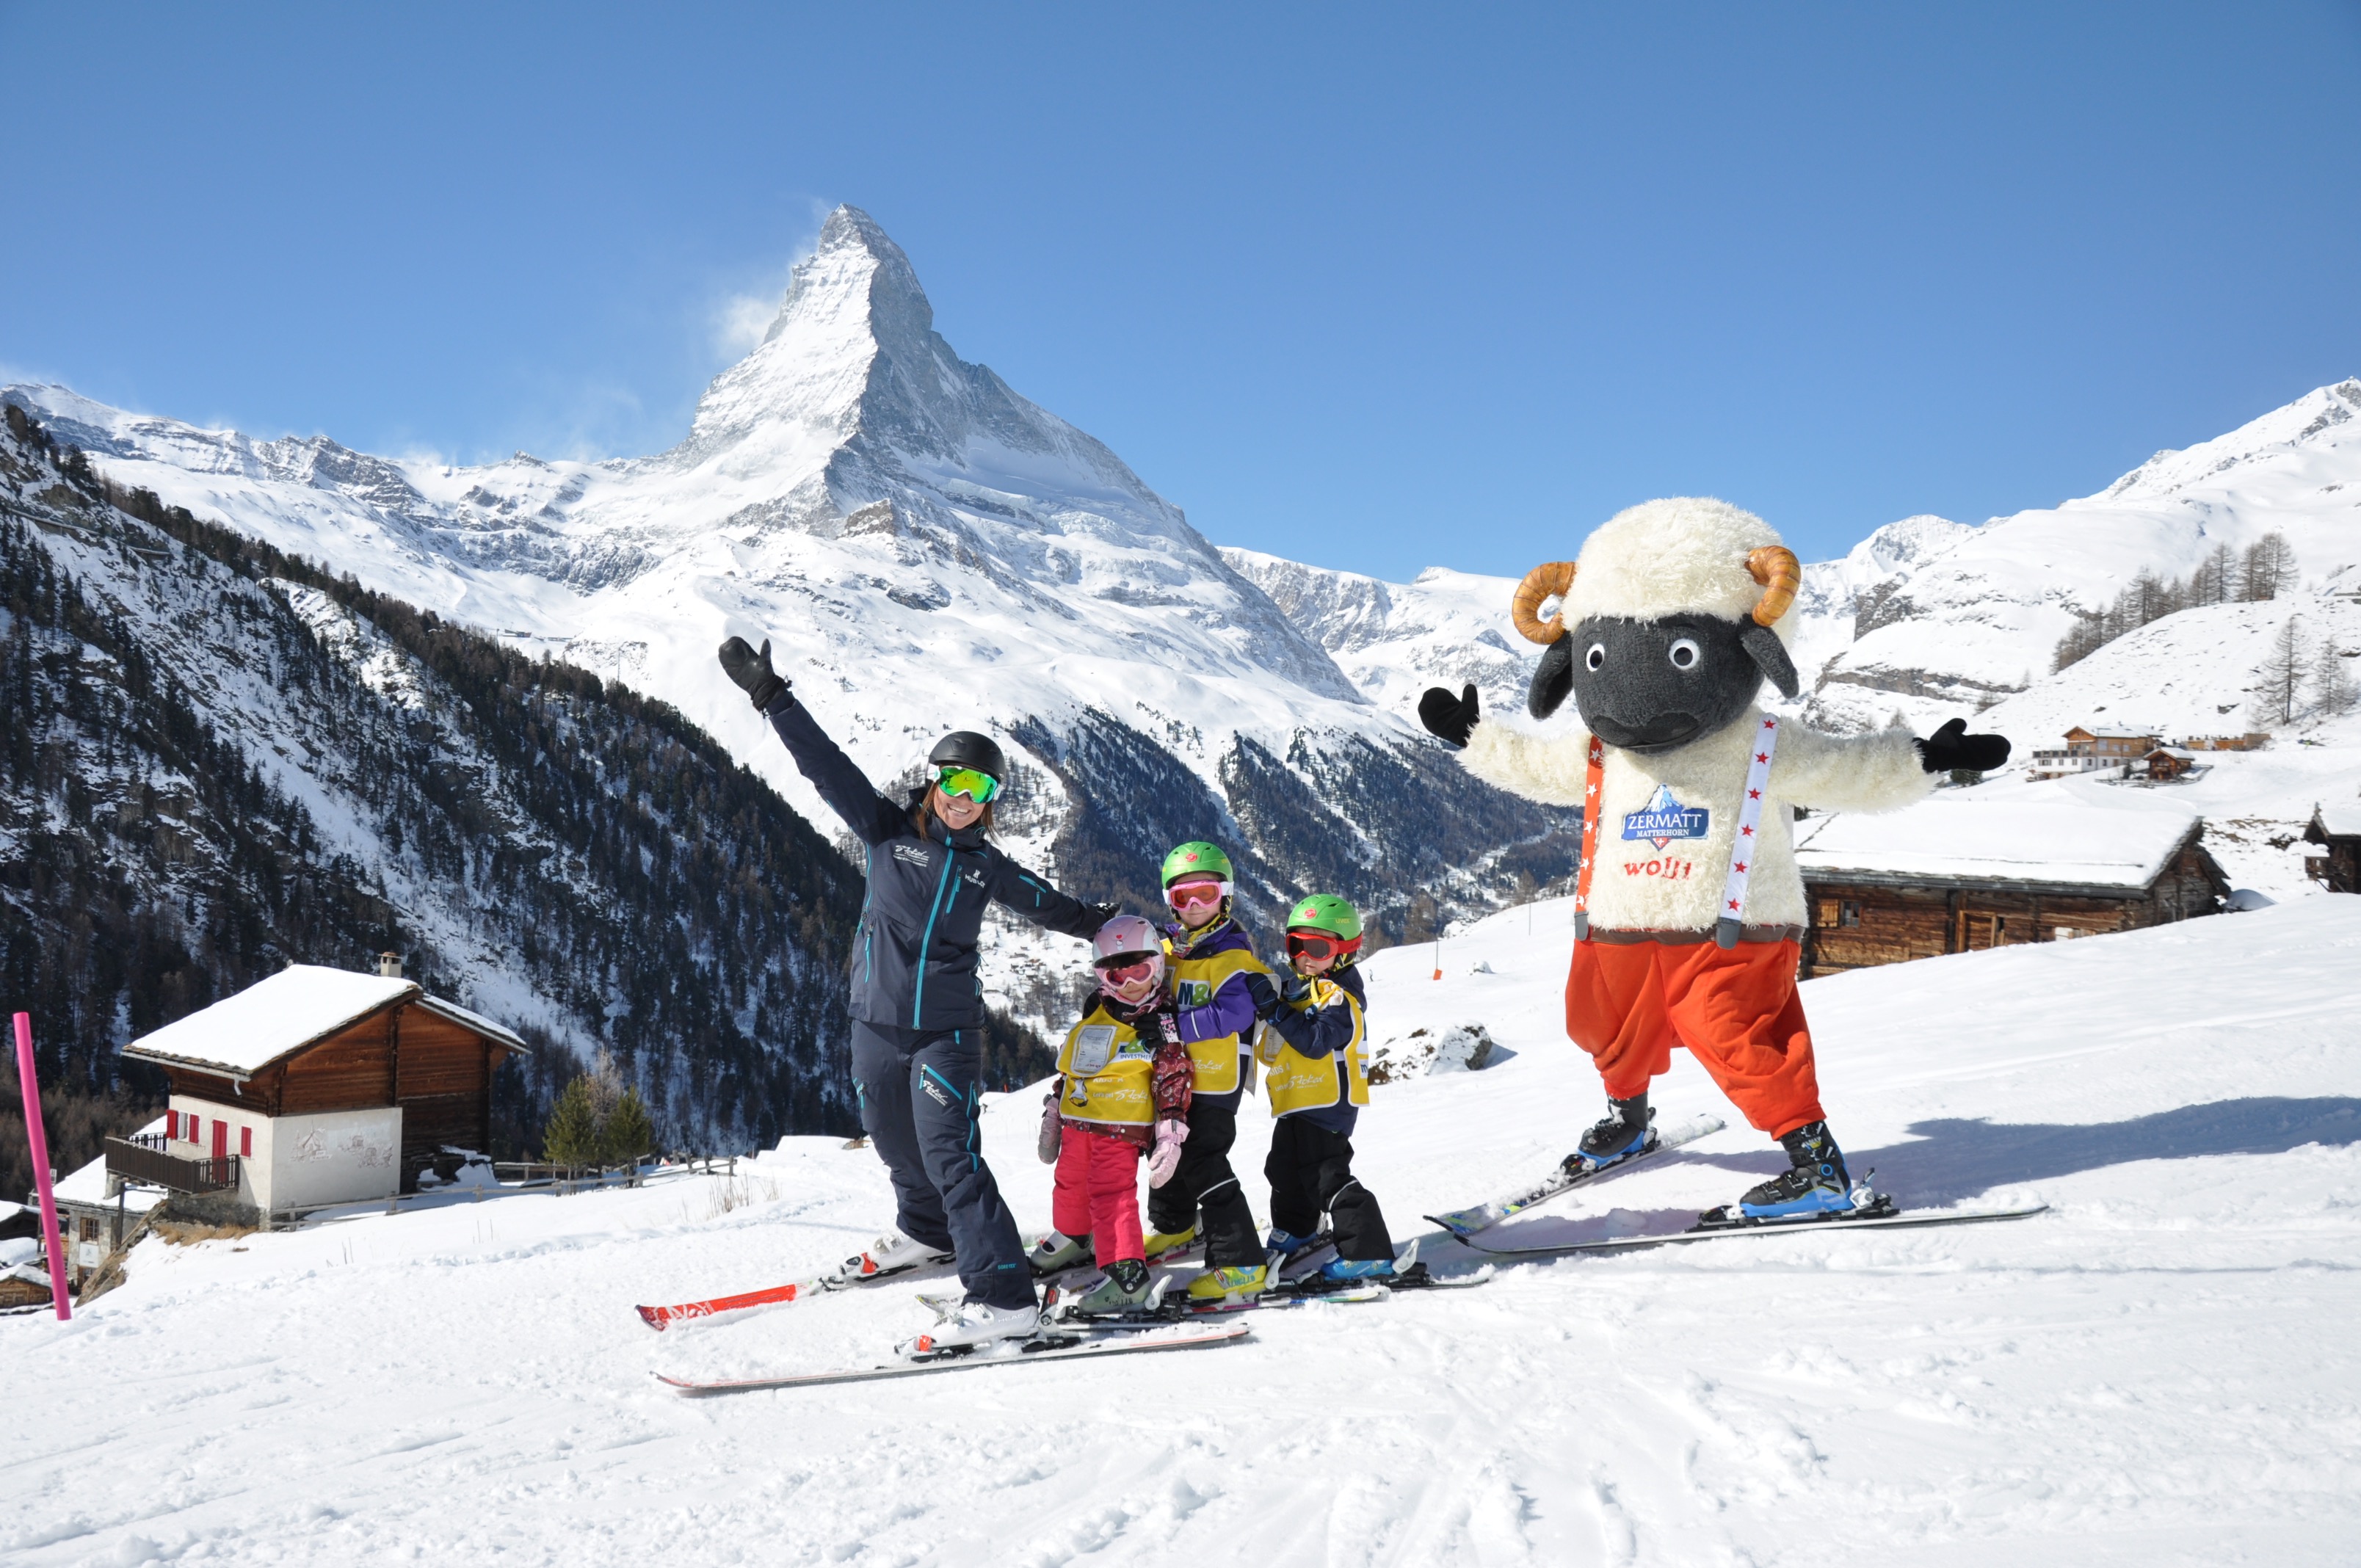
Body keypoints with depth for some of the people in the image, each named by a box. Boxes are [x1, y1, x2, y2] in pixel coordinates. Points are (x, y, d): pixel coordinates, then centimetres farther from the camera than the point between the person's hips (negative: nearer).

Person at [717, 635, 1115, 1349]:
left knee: (948, 1150, -14)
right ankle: (925, 1231, 46)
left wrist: (1107, 924, 29)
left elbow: (1048, 905, 23)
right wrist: (770, 695, -11)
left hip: (947, 1030, -2)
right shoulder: (888, 829, 1)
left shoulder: (987, 866, 5)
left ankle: (1004, 1296, -16)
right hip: (876, 1022, 2)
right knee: (895, 1142, 16)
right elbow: (826, 764, -5)